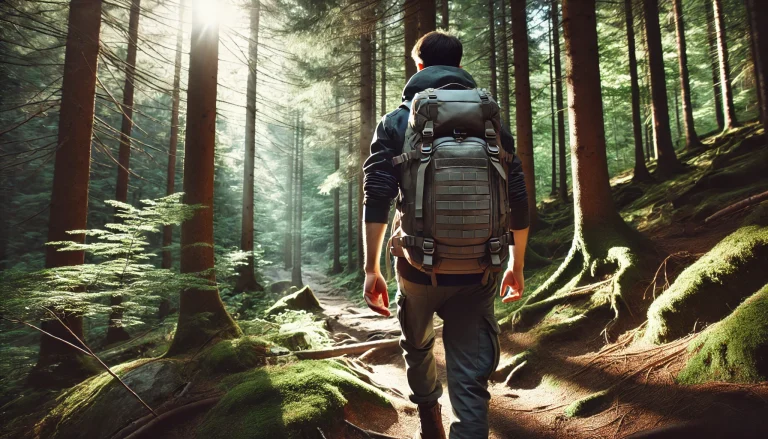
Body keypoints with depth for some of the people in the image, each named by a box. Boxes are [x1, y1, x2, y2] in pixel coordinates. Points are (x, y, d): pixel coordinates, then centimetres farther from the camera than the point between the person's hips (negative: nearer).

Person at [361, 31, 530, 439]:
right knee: (470, 375, 7)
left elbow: (377, 198, -9)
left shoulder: (397, 121, 2)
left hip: (421, 266, 0)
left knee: (417, 347, 27)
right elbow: (518, 201, 6)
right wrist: (517, 265, 16)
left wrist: (372, 269, -5)